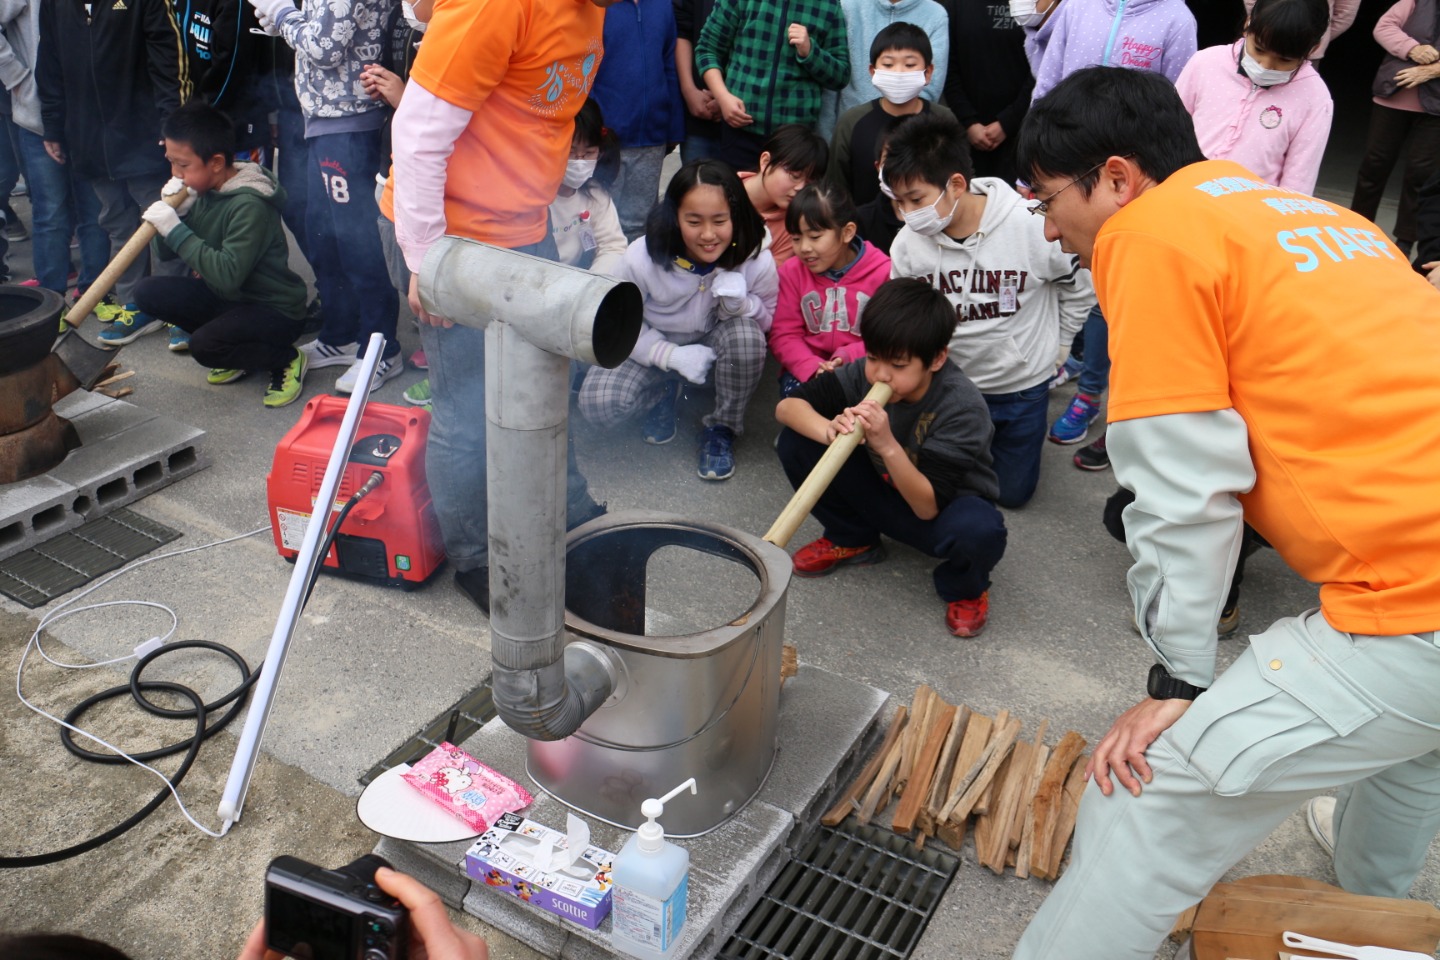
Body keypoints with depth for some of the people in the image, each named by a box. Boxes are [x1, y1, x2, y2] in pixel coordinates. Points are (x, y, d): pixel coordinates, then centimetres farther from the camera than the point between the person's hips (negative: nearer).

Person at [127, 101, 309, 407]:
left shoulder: (250, 205, -23)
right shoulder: (203, 192, 0)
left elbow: (228, 275, -33)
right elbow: (164, 254, 3)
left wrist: (176, 229, -28)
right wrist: (175, 211, -14)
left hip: (274, 310, -8)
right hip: (226, 298, 8)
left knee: (204, 345, -29)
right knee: (148, 292, -5)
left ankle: (286, 360, -3)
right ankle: (235, 349, 8)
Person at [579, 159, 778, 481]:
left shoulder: (757, 260, -23)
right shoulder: (641, 258, -25)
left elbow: (767, 321, -7)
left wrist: (740, 304, -32)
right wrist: (672, 356, -26)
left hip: (716, 343, 1)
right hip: (654, 345, 0)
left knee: (745, 334, -35)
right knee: (598, 404, -25)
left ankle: (722, 428, -8)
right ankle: (663, 391, 10)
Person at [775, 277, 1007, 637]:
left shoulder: (963, 408, -30)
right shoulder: (864, 375, -17)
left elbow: (928, 507, -33)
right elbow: (787, 406, -18)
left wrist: (888, 446, -48)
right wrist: (831, 431, -39)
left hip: (944, 509, -4)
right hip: (885, 496, 4)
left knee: (978, 531, -41)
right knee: (796, 440, -16)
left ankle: (964, 588, -1)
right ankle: (852, 540, 9)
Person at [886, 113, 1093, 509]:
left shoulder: (1035, 227, -24)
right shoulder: (907, 244, -18)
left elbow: (1080, 288, -5)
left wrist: (1055, 349, 1)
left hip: (1021, 385, -1)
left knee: (1012, 492, 13)